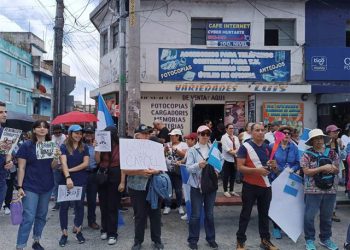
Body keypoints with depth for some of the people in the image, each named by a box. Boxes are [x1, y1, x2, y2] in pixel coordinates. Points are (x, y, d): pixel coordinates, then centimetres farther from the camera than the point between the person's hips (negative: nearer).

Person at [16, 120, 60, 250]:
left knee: (42, 215, 14)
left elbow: (52, 166, 3)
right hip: (30, 187, -4)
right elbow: (21, 167, -7)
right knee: (28, 217, -8)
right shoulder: (27, 145, -7)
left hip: (47, 186, 5)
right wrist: (20, 187, -12)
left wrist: (56, 157, -17)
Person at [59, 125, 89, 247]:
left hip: (81, 181, 2)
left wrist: (71, 170, -12)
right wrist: (68, 177, -30)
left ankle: (78, 230, 22)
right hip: (66, 180, -2)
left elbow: (86, 163, -4)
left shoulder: (84, 147, 6)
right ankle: (64, 233, 12)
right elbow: (64, 163, -16)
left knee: (79, 205, 8)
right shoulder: (64, 147, -2)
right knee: (64, 206, 1)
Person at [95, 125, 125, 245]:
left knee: (112, 206, 1)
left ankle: (112, 233, 10)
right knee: (103, 205, 13)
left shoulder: (120, 147, -10)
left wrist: (122, 182, -15)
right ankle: (105, 229, 28)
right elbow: (97, 161, -2)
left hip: (115, 177, -5)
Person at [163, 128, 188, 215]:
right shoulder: (168, 144, 10)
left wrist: (175, 149, -19)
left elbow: (185, 155, -14)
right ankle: (167, 206, 16)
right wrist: (165, 150, -10)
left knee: (178, 189, 5)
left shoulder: (183, 144, 0)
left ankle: (179, 206, 19)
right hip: (168, 169, 3)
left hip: (178, 170, -3)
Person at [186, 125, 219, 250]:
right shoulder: (192, 150, -5)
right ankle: (193, 239, 19)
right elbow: (188, 167, -12)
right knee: (195, 214, 4)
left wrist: (216, 170, -17)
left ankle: (211, 238, 29)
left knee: (209, 213, 14)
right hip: (197, 185, -2)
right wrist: (198, 165, -30)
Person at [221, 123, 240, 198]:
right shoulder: (224, 137, -4)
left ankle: (231, 190, 22)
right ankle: (225, 191, 10)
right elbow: (226, 148, -14)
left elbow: (238, 148, 6)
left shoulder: (236, 137, 14)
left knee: (233, 175, 11)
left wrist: (233, 151, -12)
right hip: (227, 159, -5)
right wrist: (234, 151, -13)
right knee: (226, 176, 1)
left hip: (235, 159, 6)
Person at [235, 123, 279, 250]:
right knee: (246, 214, 5)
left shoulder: (268, 147, 8)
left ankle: (265, 240, 29)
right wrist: (256, 170, -25)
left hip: (265, 185, 5)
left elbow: (273, 168, 18)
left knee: (264, 214, 15)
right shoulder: (245, 147, -9)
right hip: (250, 186, -5)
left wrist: (273, 165, -6)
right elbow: (240, 167, -14)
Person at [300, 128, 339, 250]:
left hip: (330, 189, 4)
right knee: (310, 216, 2)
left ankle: (325, 239, 31)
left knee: (327, 216, 15)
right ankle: (310, 240, 16)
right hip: (313, 190, -4)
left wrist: (332, 169, -13)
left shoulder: (332, 153, 6)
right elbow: (306, 171, -12)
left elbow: (337, 170, 10)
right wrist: (323, 168, -19)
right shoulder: (307, 155, -6)